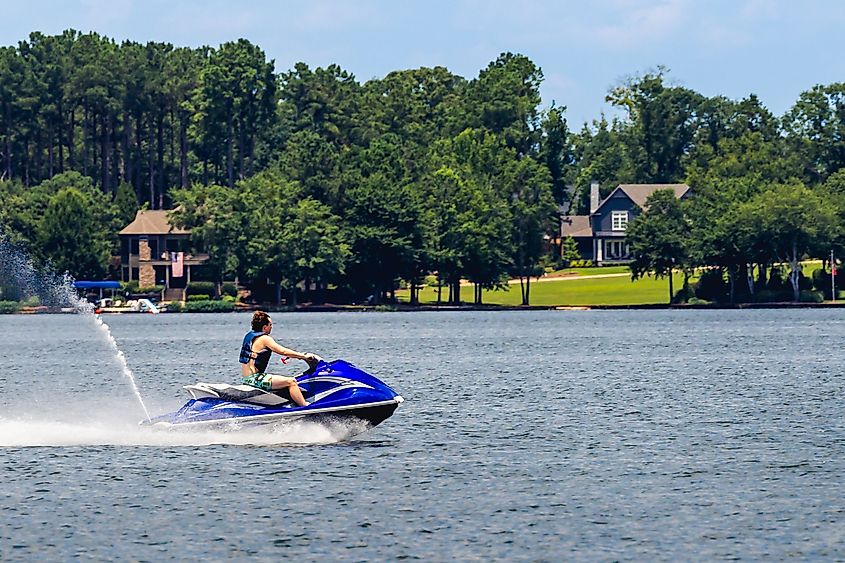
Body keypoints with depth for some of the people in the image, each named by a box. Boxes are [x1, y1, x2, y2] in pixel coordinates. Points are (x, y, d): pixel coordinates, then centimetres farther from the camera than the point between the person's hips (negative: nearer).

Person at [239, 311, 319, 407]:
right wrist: (304, 356, -9)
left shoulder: (249, 335, 16)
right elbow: (283, 351, -16)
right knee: (291, 382, -11)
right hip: (254, 379, -10)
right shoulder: (264, 338, -13)